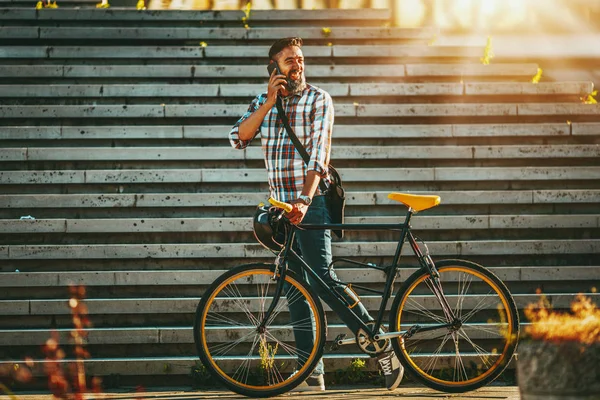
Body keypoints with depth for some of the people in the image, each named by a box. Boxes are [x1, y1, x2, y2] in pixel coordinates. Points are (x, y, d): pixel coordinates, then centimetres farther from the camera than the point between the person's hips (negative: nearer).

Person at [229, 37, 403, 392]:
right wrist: (270, 102, -11)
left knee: (322, 279, -17)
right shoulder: (263, 102, 13)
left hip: (311, 205, -6)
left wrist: (305, 200, -28)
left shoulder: (318, 99, -3)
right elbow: (239, 137, -2)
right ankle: (312, 374, 8)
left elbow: (319, 153, -15)